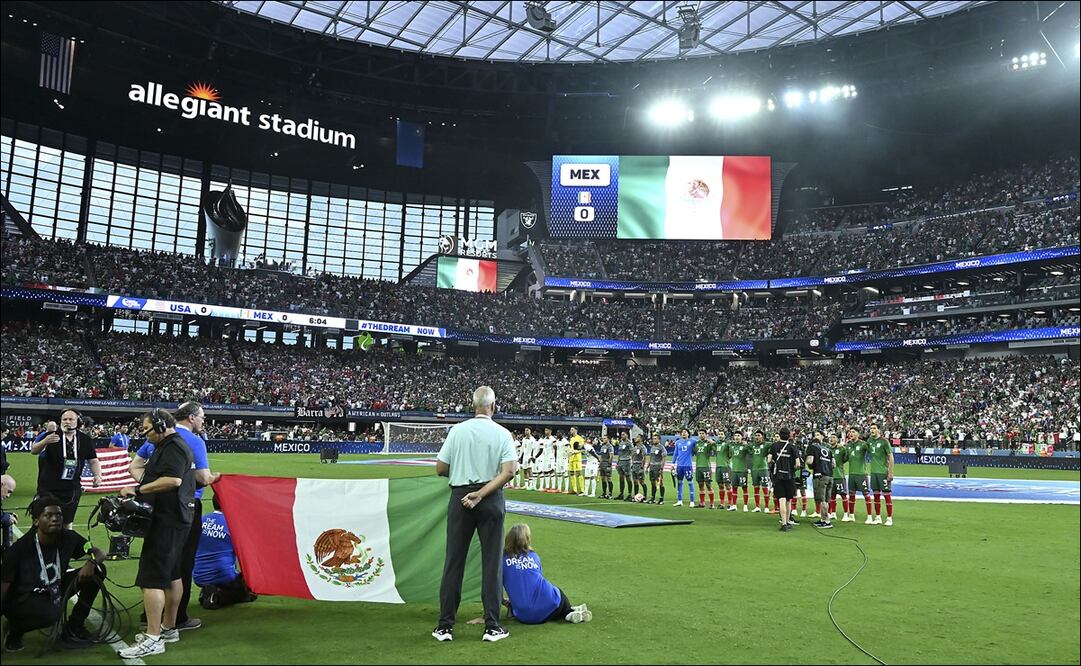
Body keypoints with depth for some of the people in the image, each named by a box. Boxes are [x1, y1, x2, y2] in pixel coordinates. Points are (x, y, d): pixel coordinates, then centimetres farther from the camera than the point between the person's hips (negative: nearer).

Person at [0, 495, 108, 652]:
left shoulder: (68, 538, -10)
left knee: (98, 570, -14)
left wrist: (91, 562, -28)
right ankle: (14, 629, -2)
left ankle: (74, 626, 2)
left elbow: (100, 553, -3)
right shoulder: (19, 549, -22)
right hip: (24, 599, -5)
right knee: (51, 614, -39)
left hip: (55, 590, 5)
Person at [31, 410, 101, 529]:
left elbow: (93, 461, 10)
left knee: (68, 524, 13)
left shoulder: (85, 439, 3)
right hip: (49, 489, -2)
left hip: (72, 489, 2)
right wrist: (45, 441, -32)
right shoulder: (51, 435, -4)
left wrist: (97, 475, -7)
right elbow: (33, 451, -12)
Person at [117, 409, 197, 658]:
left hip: (166, 521, -11)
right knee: (172, 574, 17)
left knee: (151, 578, -10)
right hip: (176, 519, 11)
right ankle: (169, 628, 27)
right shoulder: (171, 446, 19)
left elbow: (173, 480, -26)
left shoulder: (173, 447, -14)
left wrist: (139, 490, -19)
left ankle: (153, 639, -8)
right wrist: (139, 490, 13)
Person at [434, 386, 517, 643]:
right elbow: (509, 471, -14)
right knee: (492, 562, 6)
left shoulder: (457, 430, -2)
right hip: (492, 500, -1)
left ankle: (445, 626, 10)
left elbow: (440, 469, -1)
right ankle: (492, 626, 8)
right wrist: (481, 493, -13)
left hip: (460, 496, 1)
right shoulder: (502, 434, -3)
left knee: (454, 561, 7)